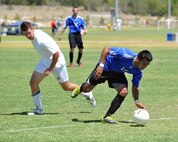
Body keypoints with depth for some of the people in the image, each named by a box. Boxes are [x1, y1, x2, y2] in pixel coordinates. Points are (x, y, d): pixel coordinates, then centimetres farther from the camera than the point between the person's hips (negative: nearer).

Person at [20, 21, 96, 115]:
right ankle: (39, 109, 8)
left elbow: (56, 54, -30)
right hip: (45, 61, 8)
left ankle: (87, 93, 35)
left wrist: (50, 69, -22)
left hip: (57, 62, -8)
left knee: (66, 87, 10)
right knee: (33, 83, -4)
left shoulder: (42, 40, -35)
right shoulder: (34, 34, -8)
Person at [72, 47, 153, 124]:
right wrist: (101, 65, -40)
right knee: (86, 89, 4)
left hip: (118, 73, 4)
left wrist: (137, 101, -22)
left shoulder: (139, 72, -20)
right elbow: (106, 49, -33)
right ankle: (80, 89, 47)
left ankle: (107, 117, -13)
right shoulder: (125, 55, -39)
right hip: (105, 68, -4)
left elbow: (135, 88, -8)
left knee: (124, 92, -22)